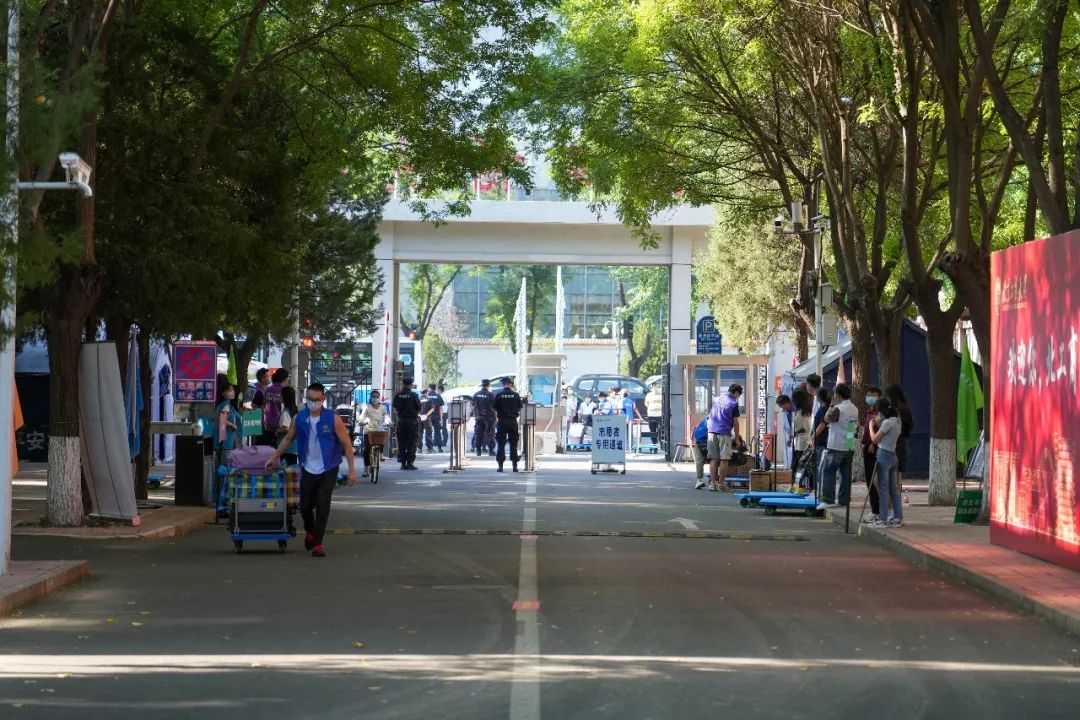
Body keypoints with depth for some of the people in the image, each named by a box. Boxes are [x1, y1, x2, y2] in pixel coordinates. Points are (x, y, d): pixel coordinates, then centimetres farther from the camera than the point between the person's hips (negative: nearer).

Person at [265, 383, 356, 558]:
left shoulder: (333, 419, -11)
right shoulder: (299, 418, -2)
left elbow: (346, 444, -7)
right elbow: (287, 439, 13)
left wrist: (352, 469, -11)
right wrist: (275, 458, 16)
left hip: (328, 471, -3)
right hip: (308, 470, 3)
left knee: (322, 507, -8)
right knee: (305, 506, 8)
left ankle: (317, 544, 1)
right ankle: (310, 532, 38)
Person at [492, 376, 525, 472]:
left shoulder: (499, 395, -5)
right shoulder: (515, 395, -1)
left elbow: (494, 409, -2)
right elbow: (520, 408, 5)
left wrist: (496, 419, 12)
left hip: (502, 421, -1)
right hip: (513, 421, 1)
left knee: (501, 444, 3)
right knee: (513, 444, 7)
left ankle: (500, 465, 0)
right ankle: (515, 465, 5)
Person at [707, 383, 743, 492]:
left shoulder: (716, 399, 15)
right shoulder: (733, 403, -1)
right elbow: (735, 422, -2)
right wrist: (737, 438, 4)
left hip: (712, 432, 5)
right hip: (724, 433, -5)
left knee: (713, 459, 5)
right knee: (724, 460, 0)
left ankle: (713, 483, 1)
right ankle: (721, 484, -2)